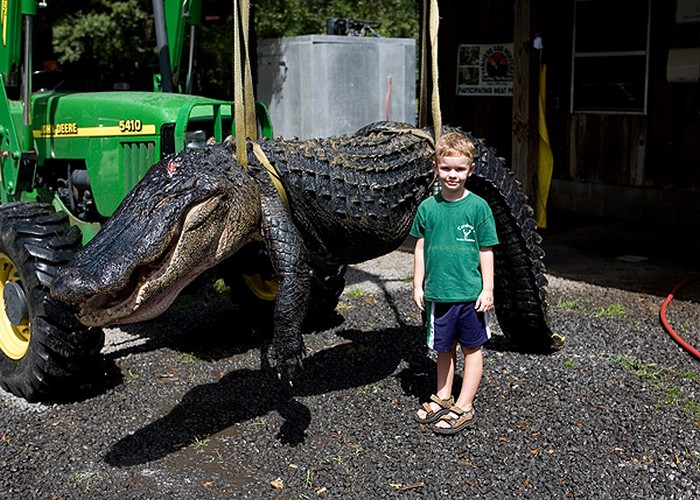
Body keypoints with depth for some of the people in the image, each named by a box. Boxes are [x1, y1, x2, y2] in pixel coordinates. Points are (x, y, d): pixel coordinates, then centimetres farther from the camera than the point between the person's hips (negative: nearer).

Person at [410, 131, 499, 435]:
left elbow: (486, 251, -3)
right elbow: (421, 249, 8)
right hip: (438, 293, 2)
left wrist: (487, 289, -5)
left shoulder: (478, 207, -6)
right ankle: (443, 398, 31)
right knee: (444, 349, 16)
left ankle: (464, 407, 17)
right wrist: (418, 286, 8)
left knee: (472, 348, 8)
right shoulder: (427, 208, 1)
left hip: (471, 293, -2)